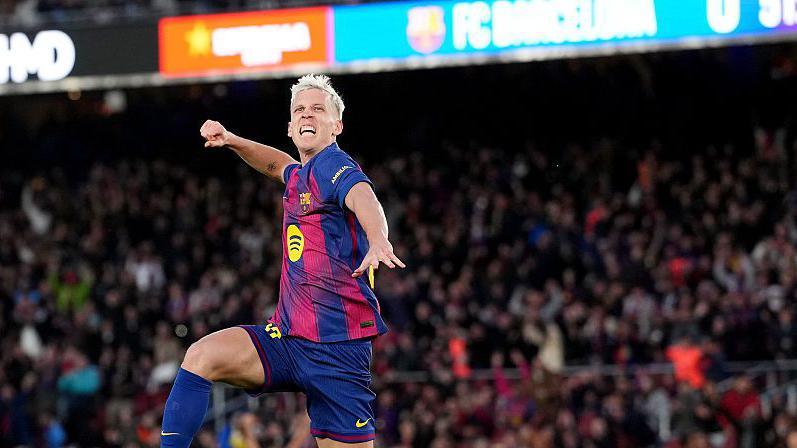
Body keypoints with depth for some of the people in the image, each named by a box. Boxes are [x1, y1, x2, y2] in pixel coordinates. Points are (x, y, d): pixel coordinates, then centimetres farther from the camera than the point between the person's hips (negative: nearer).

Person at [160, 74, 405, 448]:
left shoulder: (333, 164, -8)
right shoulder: (301, 175, 18)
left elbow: (362, 197, -30)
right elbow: (280, 165, 43)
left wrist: (377, 242, -52)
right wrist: (232, 141, 25)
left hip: (336, 346, -7)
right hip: (288, 334, 7)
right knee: (200, 356, -15)